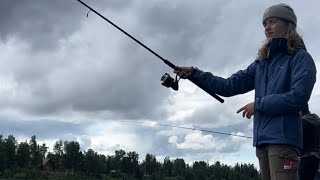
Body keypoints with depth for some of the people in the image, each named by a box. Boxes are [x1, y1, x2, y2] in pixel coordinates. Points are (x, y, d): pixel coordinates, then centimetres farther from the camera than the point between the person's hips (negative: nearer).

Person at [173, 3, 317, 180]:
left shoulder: (300, 57, 1)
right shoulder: (261, 63, 18)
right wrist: (193, 73, 4)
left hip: (283, 138, -6)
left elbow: (298, 97, -12)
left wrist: (258, 104, -6)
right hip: (262, 139, 6)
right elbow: (229, 86, 12)